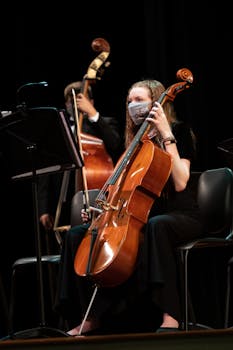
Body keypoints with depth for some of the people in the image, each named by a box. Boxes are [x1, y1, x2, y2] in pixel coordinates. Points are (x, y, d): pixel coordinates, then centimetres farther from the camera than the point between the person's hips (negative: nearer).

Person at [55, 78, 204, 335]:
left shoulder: (179, 131, -3)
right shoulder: (134, 140, 17)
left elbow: (180, 183, -17)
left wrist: (166, 135, -18)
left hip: (179, 215, -7)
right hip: (140, 215, 7)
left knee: (156, 226, -44)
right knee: (77, 234, -9)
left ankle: (169, 317, -48)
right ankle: (90, 317, -11)